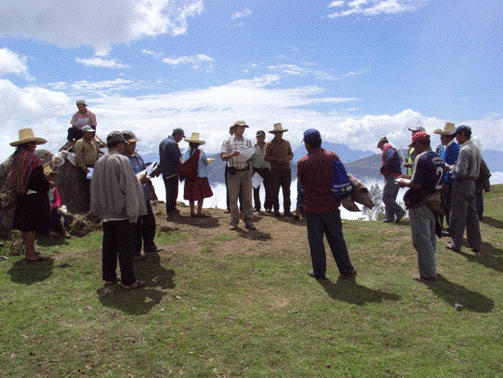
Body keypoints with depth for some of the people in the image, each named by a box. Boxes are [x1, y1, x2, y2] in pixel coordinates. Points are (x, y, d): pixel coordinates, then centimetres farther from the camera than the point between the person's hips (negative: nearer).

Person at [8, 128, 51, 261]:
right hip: (33, 197, -8)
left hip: (20, 196, 8)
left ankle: (29, 250, 26)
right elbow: (38, 179, -20)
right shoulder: (32, 158, -16)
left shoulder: (16, 157, 9)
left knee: (24, 225, 15)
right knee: (32, 225, -3)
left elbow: (13, 177, 15)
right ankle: (30, 253, 2)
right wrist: (48, 184, -3)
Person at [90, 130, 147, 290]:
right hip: (122, 212, -6)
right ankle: (128, 281, 7)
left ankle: (109, 277, 24)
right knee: (125, 247, 0)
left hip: (106, 212, 7)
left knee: (109, 245, 15)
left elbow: (95, 188, 12)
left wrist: (100, 210, 19)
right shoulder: (122, 160, -15)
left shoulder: (100, 162, 5)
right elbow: (129, 187, -19)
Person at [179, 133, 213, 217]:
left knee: (191, 195, 12)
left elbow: (184, 164, 5)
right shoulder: (201, 152, -11)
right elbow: (206, 164, 0)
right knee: (201, 196, 5)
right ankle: (199, 212, 6)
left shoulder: (186, 153, -1)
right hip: (200, 176, -4)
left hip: (189, 177, 4)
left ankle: (192, 212, 17)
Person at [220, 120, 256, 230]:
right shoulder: (228, 141, 5)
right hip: (233, 172, -2)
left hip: (246, 172, 2)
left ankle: (249, 222, 8)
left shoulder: (247, 141, 15)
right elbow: (223, 157, -1)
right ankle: (234, 222, 10)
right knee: (233, 198, 1)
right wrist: (232, 155, -20)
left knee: (247, 198, 2)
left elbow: (251, 157, 13)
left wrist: (247, 158, -10)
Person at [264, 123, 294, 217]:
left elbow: (291, 154, 17)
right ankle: (276, 211, 10)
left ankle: (287, 211, 9)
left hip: (286, 170, 3)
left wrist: (288, 158, -6)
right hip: (275, 170, -3)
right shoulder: (270, 144, 2)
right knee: (275, 192, 0)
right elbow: (266, 157, -2)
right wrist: (277, 159, -15)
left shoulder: (286, 143, 14)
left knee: (287, 191, 3)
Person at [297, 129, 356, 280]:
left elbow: (301, 182, 2)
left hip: (312, 208, -3)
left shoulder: (302, 162, -13)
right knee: (336, 239, 14)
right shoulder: (333, 157, -3)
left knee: (316, 241, 9)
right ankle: (346, 270, 23)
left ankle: (319, 272, 17)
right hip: (331, 206, 3)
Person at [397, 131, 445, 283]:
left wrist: (404, 182, -3)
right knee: (431, 238, 20)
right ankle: (430, 269, 33)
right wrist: (409, 179, 16)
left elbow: (416, 184, -23)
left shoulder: (421, 158, -18)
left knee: (422, 240, 0)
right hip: (434, 202, 9)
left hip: (421, 205, -9)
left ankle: (427, 274, 7)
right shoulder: (439, 158, 9)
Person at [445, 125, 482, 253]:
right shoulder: (476, 149, 12)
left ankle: (456, 244, 9)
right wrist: (455, 167, 14)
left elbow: (461, 172, -23)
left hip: (462, 185, -9)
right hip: (471, 183, 9)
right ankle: (475, 244, 18)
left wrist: (451, 167, -5)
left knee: (458, 216, 0)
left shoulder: (464, 150, -17)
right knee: (472, 215, 13)